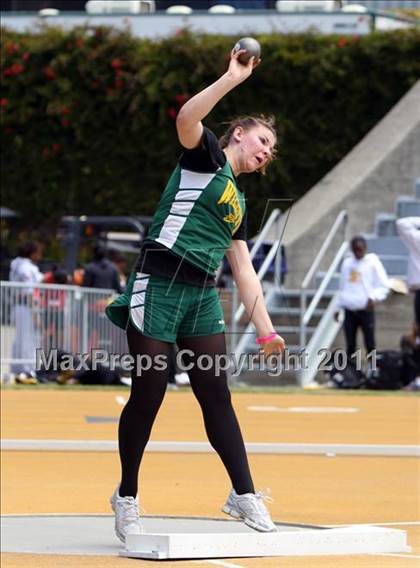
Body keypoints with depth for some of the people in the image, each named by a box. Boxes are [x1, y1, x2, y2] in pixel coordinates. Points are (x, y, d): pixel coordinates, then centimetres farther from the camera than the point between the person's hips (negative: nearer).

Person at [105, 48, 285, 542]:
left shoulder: (238, 203, 24)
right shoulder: (206, 157, 4)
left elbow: (244, 271, 23)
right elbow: (186, 119, -18)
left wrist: (265, 329, 16)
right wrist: (235, 78, -19)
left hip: (202, 297, 7)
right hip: (159, 286, -7)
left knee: (216, 396, 1)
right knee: (148, 394, -4)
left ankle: (244, 495, 2)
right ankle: (127, 497, 8)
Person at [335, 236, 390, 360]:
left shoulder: (373, 262, -4)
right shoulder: (347, 263, 12)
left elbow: (384, 286, -6)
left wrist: (374, 297, -23)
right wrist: (338, 307, 18)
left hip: (366, 310, -4)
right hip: (349, 311, 4)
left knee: (370, 345, -2)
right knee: (350, 345, 6)